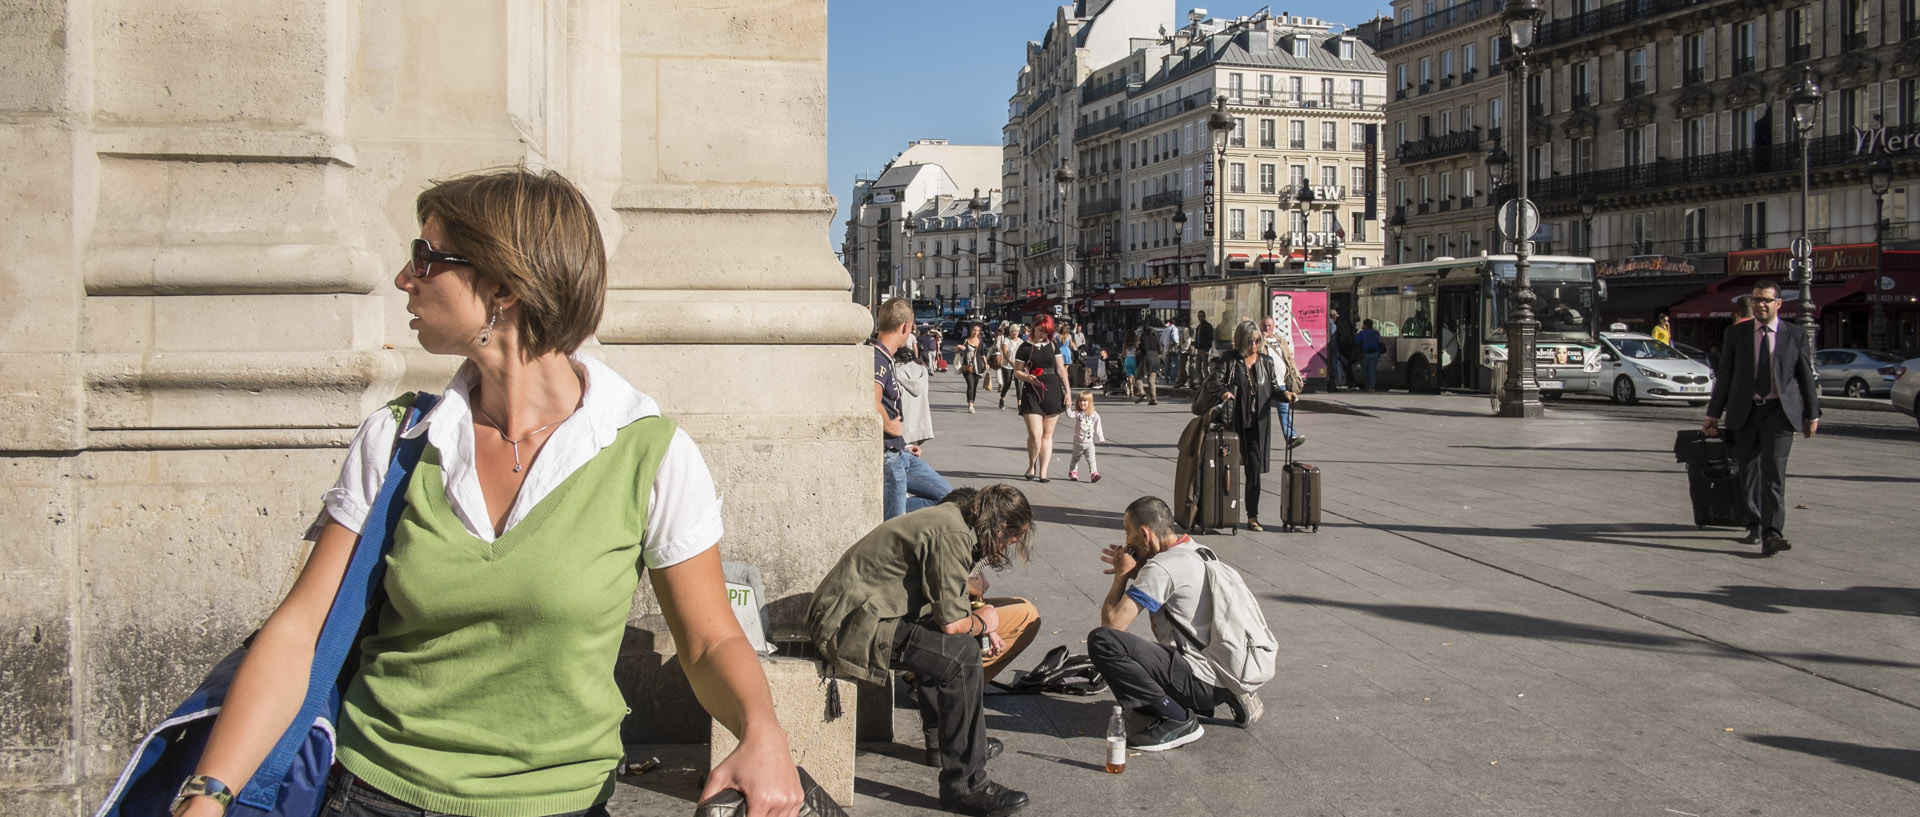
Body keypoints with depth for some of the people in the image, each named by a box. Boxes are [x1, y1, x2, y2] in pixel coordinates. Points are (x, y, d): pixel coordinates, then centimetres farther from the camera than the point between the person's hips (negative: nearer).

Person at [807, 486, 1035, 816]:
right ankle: (963, 785, -15)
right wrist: (981, 622, 2)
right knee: (959, 653, -20)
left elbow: (942, 599, 27)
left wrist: (980, 624, 17)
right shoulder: (952, 536, -18)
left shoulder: (952, 517, 13)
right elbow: (951, 621, -18)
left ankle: (943, 736, 36)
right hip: (852, 624, -11)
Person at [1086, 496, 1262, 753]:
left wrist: (1122, 575, -2)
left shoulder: (1161, 568, -17)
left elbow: (1112, 623, -17)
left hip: (1202, 680, -10)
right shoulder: (1196, 552, 12)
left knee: (1101, 641, -19)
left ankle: (1177, 720, -14)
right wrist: (1136, 572, 14)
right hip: (1225, 673, 10)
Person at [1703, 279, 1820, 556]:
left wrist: (1812, 415, 12)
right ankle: (1755, 526, 27)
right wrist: (1713, 413, 6)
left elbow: (1806, 377, 11)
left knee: (1774, 471, -15)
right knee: (1749, 473, 8)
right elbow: (1725, 375, 9)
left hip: (1779, 412, -2)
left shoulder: (1795, 335, 5)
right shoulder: (1735, 333, 8)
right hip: (1744, 412, 2)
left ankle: (1772, 534, -20)